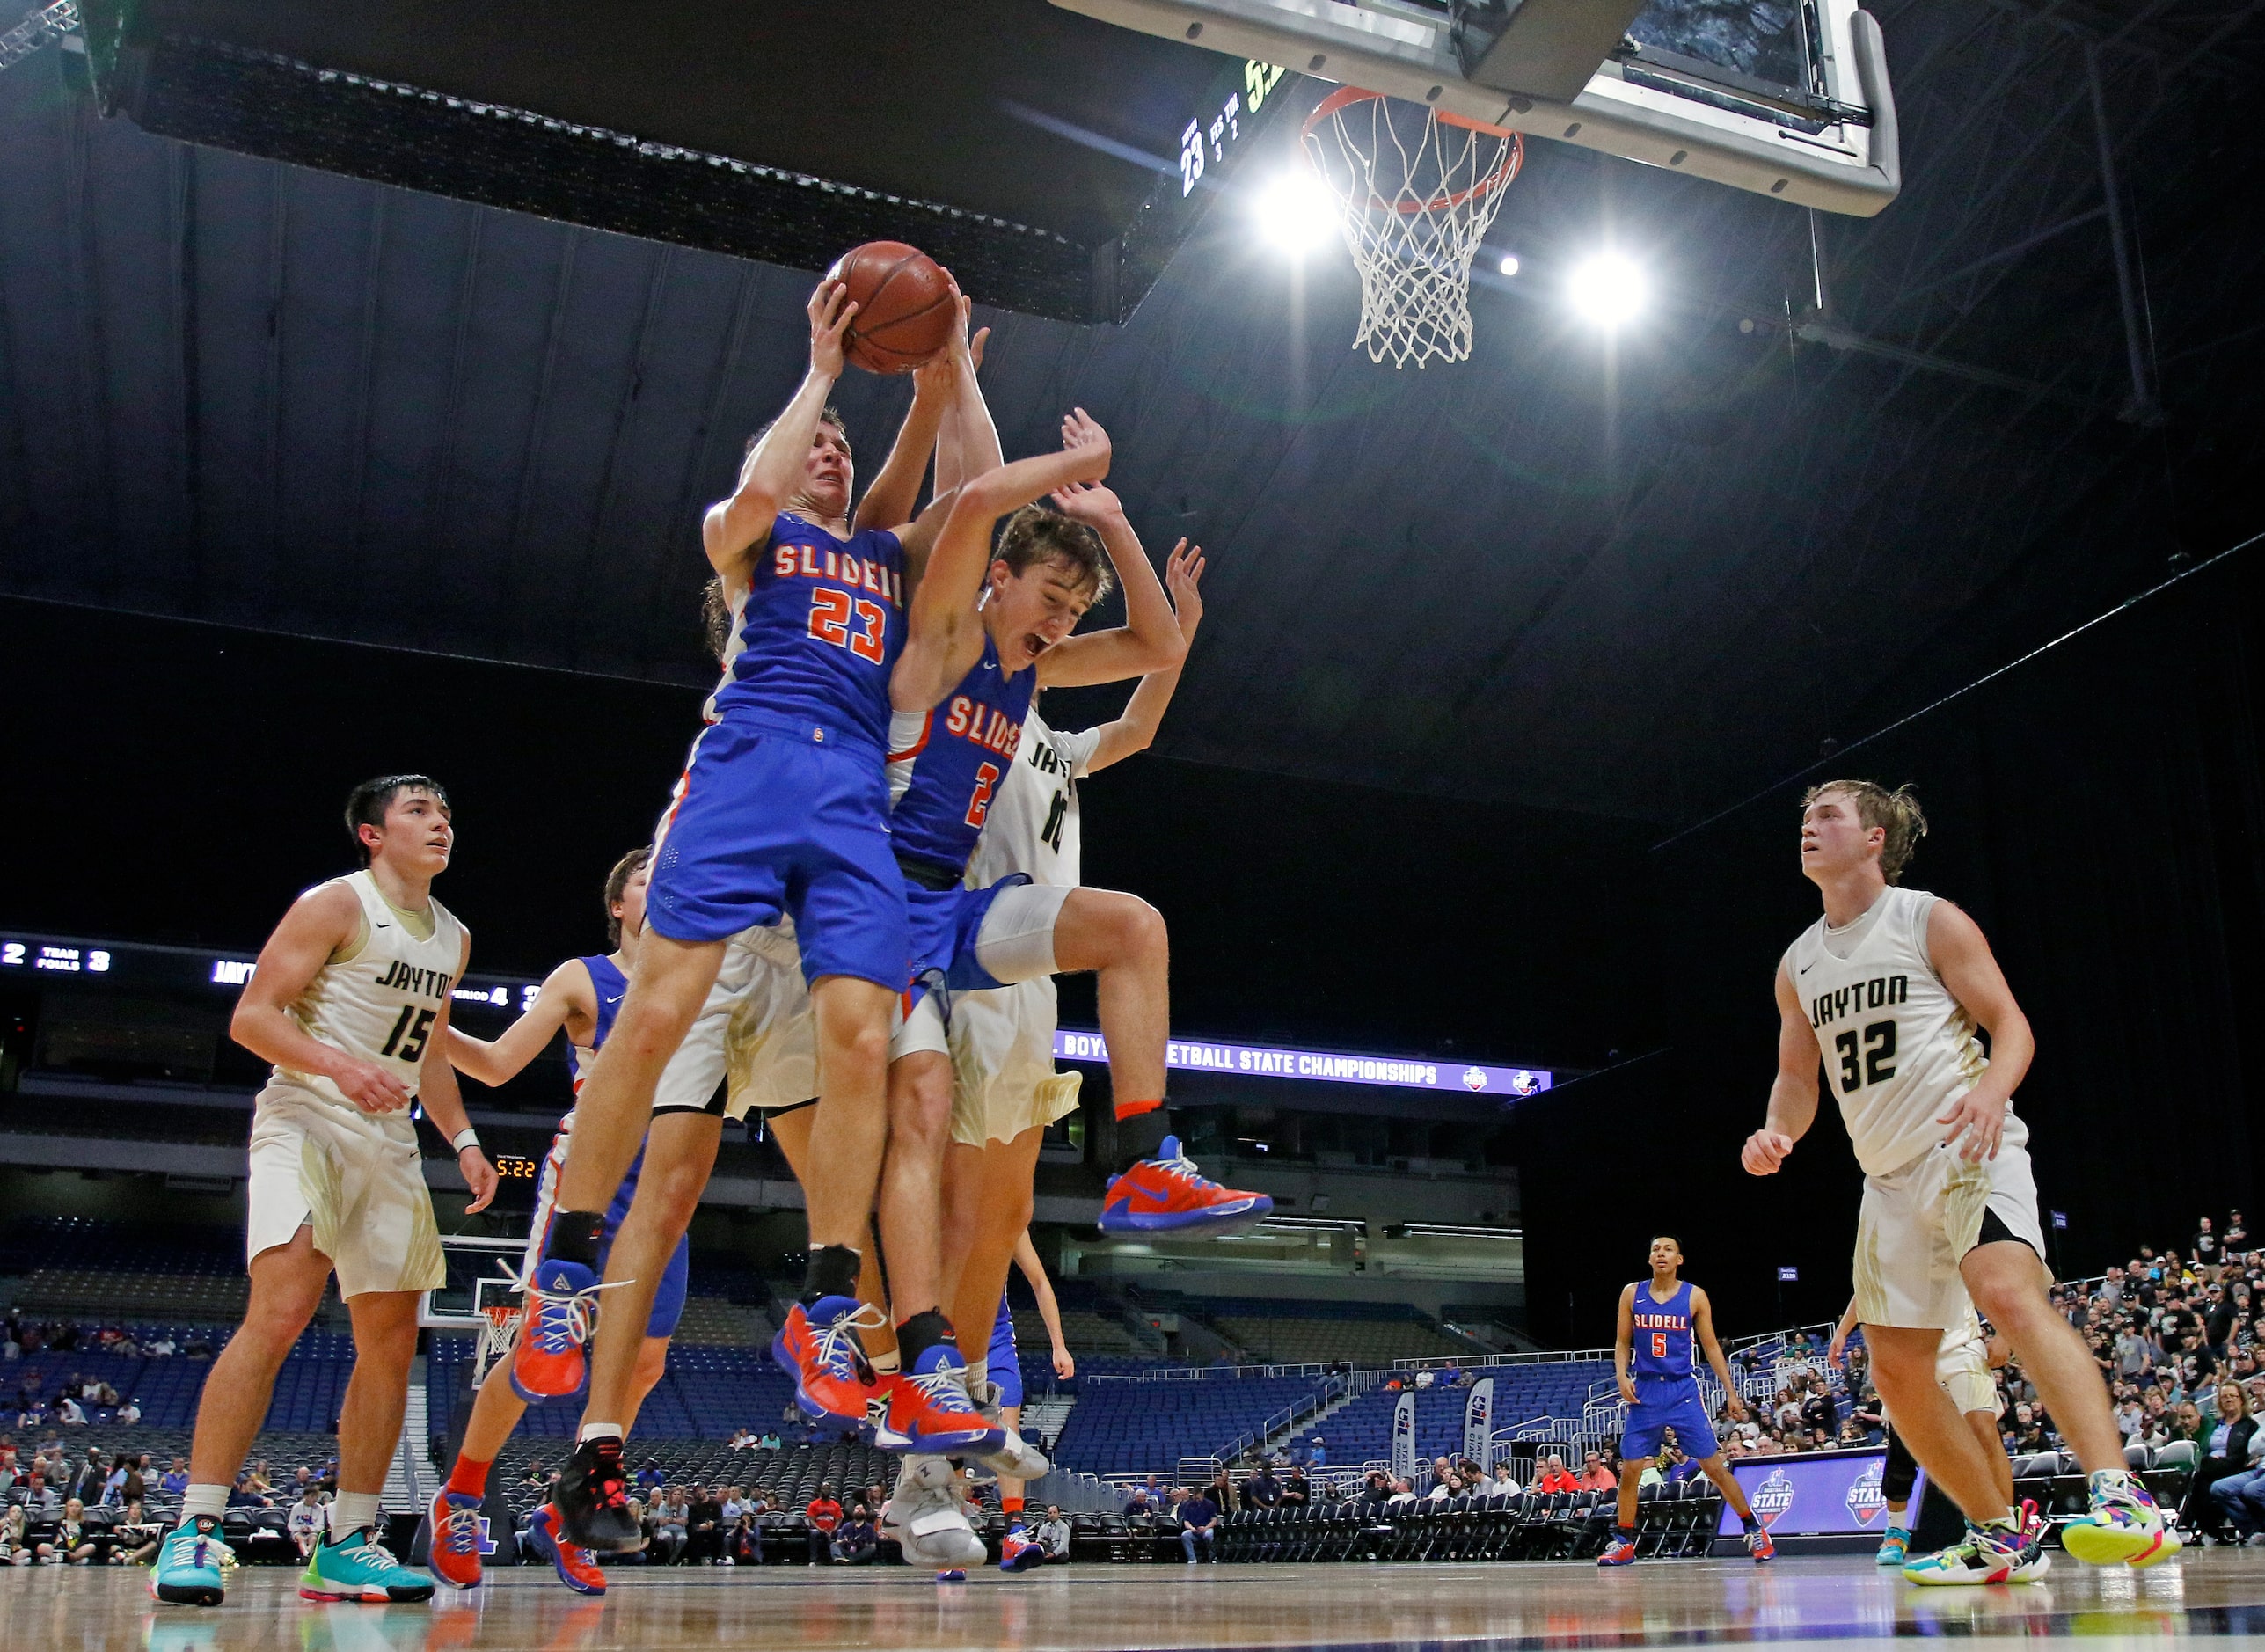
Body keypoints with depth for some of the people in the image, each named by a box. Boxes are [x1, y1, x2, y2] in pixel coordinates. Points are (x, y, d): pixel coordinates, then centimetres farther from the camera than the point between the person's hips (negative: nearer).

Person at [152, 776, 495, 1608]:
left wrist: (463, 1140, 14)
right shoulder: (337, 905, -5)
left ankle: (347, 1546, 11)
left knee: (391, 1341, 3)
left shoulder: (452, 938, 16)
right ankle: (194, 1530, -18)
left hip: (390, 1143, 8)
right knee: (281, 1311, -24)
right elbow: (251, 1016, -11)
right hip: (306, 1120, -7)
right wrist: (339, 1065, -26)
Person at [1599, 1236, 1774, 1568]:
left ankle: (1755, 1530, 12)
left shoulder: (1695, 1296, 0)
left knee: (1714, 1464, -2)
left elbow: (1711, 1347, 4)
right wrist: (1622, 1376, -7)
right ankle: (1623, 1543, 11)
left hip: (1683, 1391, -2)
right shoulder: (1632, 1294, 4)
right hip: (1644, 1391, 2)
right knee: (1629, 1469, 0)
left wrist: (1731, 1391, 1)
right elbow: (1622, 1342, 10)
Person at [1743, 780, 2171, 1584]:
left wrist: (1991, 1090, -27)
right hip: (1889, 1178, 7)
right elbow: (1797, 1079, 19)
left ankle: (2121, 1499, -38)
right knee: (1897, 1369, 3)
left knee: (2007, 1292, -33)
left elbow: (2009, 1022, -5)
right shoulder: (1797, 965, 14)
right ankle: (2002, 1537, 16)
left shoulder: (1931, 921, -1)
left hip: (1968, 1149, -7)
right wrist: (1776, 1135, -2)